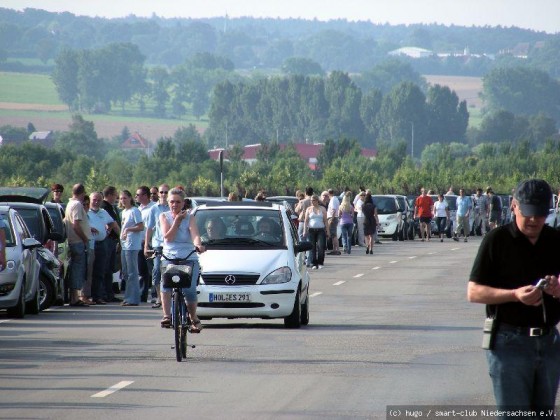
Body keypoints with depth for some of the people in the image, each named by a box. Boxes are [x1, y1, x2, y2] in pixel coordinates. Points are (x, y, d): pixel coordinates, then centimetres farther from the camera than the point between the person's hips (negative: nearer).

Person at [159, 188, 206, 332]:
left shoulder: (189, 217, 7)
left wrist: (198, 245, -31)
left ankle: (194, 318, 5)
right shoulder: (164, 216, 11)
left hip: (189, 258, -1)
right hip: (169, 257, 1)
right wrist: (177, 220, -9)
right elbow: (168, 237, -2)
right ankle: (166, 315, -34)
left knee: (189, 289, -17)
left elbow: (195, 235, -10)